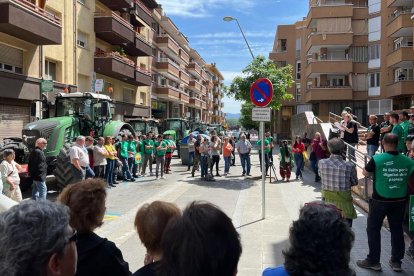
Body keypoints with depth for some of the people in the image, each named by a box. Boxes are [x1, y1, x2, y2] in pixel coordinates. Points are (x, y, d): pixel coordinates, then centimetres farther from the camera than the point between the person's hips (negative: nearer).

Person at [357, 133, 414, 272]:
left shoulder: (377, 159, -15)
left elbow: (365, 173, 1)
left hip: (380, 200, -4)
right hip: (400, 201, 4)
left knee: (373, 229, 10)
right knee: (397, 230, 16)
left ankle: (373, 261, 17)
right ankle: (396, 261, 27)